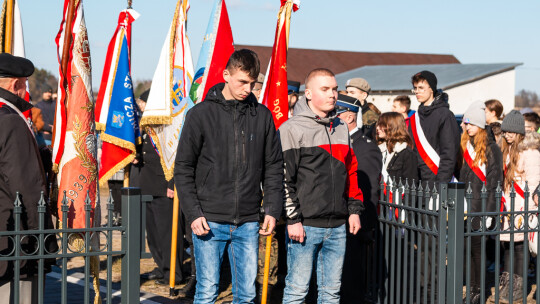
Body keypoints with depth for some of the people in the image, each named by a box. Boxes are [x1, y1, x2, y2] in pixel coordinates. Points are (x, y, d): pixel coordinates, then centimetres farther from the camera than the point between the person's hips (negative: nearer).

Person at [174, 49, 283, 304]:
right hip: (210, 221, -3)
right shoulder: (201, 114, -2)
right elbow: (183, 168, -1)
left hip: (248, 223, 3)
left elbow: (273, 167, 11)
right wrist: (193, 213, -9)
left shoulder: (263, 115, 6)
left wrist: (273, 210, 1)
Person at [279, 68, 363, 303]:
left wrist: (354, 209, 13)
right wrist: (292, 219, -13)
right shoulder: (292, 129, -5)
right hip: (305, 225, -6)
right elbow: (283, 178, -9)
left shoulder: (341, 129, 15)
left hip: (338, 225, 6)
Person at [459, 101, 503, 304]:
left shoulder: (491, 148, -5)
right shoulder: (465, 147, 14)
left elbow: (495, 182, -8)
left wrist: (489, 211, -13)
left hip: (481, 207, -5)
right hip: (466, 207, 6)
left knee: (476, 247, -2)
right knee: (466, 247, 4)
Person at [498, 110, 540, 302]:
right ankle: (507, 282, 22)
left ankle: (519, 288, 6)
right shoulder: (507, 150, 14)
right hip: (507, 207, 8)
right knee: (507, 245, 12)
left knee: (520, 246, -3)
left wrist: (524, 212, -17)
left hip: (521, 209, -8)